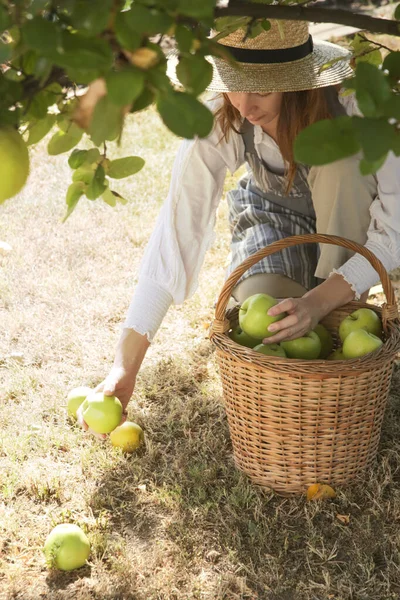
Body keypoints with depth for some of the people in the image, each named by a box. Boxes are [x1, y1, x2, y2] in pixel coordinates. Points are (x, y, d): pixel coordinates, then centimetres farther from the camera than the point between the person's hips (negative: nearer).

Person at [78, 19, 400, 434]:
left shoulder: (353, 102, -33)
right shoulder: (219, 120, -28)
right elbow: (178, 230, -30)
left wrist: (319, 302, -45)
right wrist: (125, 364, -33)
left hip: (348, 221, 0)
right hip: (273, 216, 0)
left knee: (341, 149, -34)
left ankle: (342, 316, -13)